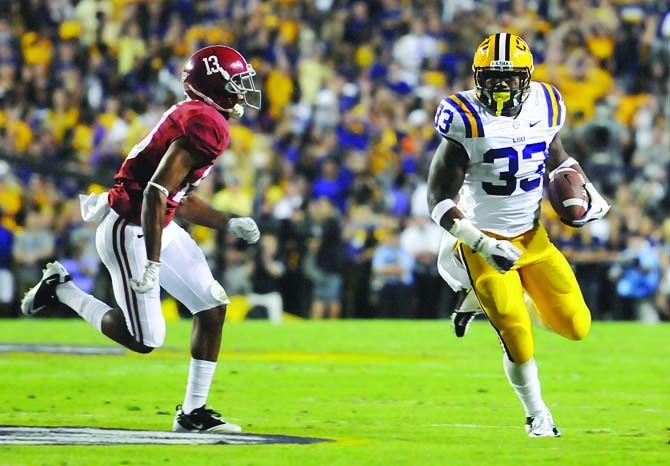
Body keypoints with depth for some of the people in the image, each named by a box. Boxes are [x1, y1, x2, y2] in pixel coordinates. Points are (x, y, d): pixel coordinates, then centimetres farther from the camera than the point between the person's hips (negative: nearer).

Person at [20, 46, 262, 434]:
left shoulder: (192, 118, 13)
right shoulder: (208, 125, -19)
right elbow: (156, 191, -27)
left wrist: (229, 224, 13)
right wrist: (153, 262, -30)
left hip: (157, 229, 11)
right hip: (131, 233, -11)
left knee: (213, 306, 8)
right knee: (145, 340, -6)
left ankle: (193, 412, 15)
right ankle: (60, 289, 11)